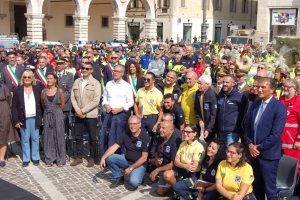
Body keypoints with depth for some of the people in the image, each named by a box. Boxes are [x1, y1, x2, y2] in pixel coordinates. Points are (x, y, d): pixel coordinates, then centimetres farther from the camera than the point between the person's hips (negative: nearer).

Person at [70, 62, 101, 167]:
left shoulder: (95, 83, -6)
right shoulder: (77, 81, 9)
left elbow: (96, 101, -13)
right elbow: (73, 97, 6)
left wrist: (83, 111, -15)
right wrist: (77, 110, -9)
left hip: (90, 115, -4)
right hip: (78, 114, 4)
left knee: (92, 138, 4)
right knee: (78, 137, 10)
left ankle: (92, 158, 16)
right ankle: (79, 157, 23)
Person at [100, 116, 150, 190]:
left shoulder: (145, 137, -18)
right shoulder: (126, 134, -4)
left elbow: (144, 158, -17)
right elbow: (114, 147, -7)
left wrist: (131, 168, -19)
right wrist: (103, 157, -22)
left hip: (139, 164, -5)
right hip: (126, 160, 5)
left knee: (134, 182, -32)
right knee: (109, 158, -16)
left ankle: (137, 175, 5)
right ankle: (119, 177, 5)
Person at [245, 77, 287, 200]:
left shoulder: (279, 107, -14)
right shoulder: (255, 104, 7)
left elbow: (276, 134, -18)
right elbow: (248, 126, 10)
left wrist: (260, 148, -14)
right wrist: (250, 144, -5)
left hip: (268, 154, -6)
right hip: (254, 152, 6)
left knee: (270, 189, 6)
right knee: (256, 186, 18)